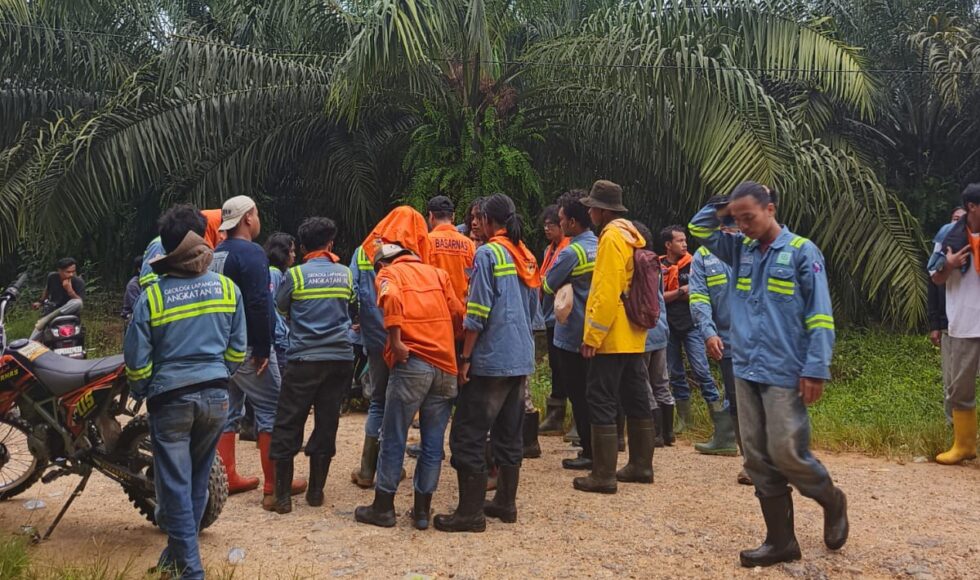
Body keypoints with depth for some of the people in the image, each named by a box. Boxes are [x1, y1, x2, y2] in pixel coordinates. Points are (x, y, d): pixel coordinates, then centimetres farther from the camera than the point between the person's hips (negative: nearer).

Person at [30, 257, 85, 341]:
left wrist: (70, 290, -35)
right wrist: (40, 303, 27)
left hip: (69, 312, -2)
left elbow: (80, 302, -22)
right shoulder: (52, 277, -8)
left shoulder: (78, 282, -18)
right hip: (52, 310, 3)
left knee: (77, 303, -38)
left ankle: (47, 318, -30)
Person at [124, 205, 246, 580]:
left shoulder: (152, 296, -11)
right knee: (198, 480, 17)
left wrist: (140, 393, 12)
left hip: (170, 398, -3)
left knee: (175, 485, 5)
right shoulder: (228, 288, -2)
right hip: (216, 397, 4)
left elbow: (136, 360, -7)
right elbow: (237, 349, 6)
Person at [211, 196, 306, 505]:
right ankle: (273, 487, -2)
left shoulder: (216, 254, 13)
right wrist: (263, 350, -19)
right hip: (248, 348, -9)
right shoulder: (252, 253, -15)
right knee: (271, 411, -3)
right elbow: (259, 305, -22)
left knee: (229, 411, 14)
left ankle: (228, 479, 19)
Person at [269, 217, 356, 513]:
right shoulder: (346, 273, 4)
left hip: (304, 359, -3)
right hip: (341, 358, 3)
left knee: (287, 427, 4)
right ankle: (316, 491, 17)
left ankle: (283, 496, 4)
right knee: (327, 424, 10)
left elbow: (279, 308, 8)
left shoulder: (295, 275, -5)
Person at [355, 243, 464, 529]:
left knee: (394, 438, 6)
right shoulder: (438, 273, 21)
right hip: (447, 366, 4)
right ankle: (422, 510, 15)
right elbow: (458, 313, 11)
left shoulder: (389, 273, 9)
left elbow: (391, 297, -14)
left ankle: (383, 507, 13)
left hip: (413, 363, -4)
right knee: (433, 442, 9)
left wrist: (395, 342, -12)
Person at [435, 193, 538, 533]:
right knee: (510, 434, 15)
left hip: (491, 360, -8)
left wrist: (466, 357, -11)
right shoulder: (526, 257, 12)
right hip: (521, 358, 8)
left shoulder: (488, 254, -11)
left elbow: (477, 313, -15)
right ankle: (506, 503, 23)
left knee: (468, 436, -3)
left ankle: (471, 512, -1)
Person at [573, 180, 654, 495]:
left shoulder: (611, 237, -15)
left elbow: (607, 293, -22)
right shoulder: (632, 235, 15)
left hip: (611, 337, -10)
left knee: (602, 402, -5)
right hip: (633, 335, 10)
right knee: (636, 399, 14)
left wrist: (592, 335, -19)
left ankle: (603, 475, -2)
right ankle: (641, 465, 23)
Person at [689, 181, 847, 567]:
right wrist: (726, 208, 5)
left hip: (785, 374, -6)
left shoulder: (802, 251, -7)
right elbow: (700, 228, 20)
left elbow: (820, 317, -10)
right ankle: (781, 541, 17)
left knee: (787, 454, -5)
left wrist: (815, 370, -15)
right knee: (758, 460, 7)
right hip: (746, 372, 6)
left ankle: (832, 502, 25)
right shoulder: (740, 249, 10)